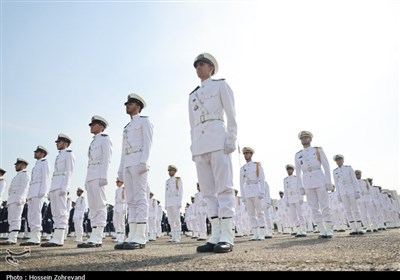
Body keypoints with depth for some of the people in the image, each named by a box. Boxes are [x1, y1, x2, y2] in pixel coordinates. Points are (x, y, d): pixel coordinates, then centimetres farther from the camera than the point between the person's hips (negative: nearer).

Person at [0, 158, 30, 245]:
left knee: (15, 219, -16)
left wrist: (19, 199, -23)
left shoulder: (24, 174, 1)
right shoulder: (18, 176, 30)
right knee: (11, 220, 5)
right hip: (12, 200, 10)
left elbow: (23, 187, -12)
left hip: (18, 200, -10)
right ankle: (10, 239, 3)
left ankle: (13, 239, -23)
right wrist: (9, 202, 18)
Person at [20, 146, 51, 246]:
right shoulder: (36, 165, 28)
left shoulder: (44, 162, 3)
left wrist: (42, 191, -19)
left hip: (39, 191, -9)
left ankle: (35, 238, -19)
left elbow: (46, 177, -9)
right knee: (31, 215, 3)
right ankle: (35, 238, 3)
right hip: (32, 192, 9)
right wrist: (29, 194, 16)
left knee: (36, 213, -16)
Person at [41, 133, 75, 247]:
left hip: (61, 186, -9)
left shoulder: (69, 154, 0)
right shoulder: (59, 156, 26)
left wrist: (64, 188, -20)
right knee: (56, 213, 4)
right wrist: (51, 190, 17)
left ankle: (58, 239, -16)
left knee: (61, 212, -13)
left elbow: (69, 172, -10)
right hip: (54, 186, 9)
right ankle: (57, 238, 4)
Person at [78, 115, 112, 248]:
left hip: (99, 175, -9)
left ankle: (97, 238, -14)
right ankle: (94, 237, 5)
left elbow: (106, 159, -9)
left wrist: (103, 176, -19)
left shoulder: (105, 139, 2)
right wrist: (87, 181, 17)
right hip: (90, 176, 9)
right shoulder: (93, 142, 26)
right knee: (93, 206, 4)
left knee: (100, 205, -12)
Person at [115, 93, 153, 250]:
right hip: (127, 165, 8)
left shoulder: (144, 121, 6)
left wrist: (143, 161, -20)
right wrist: (121, 169, 15)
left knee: (140, 199, -13)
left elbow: (148, 142, -8)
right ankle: (132, 237, 0)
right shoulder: (127, 127, 29)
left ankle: (140, 239, -16)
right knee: (131, 201, 1)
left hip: (139, 162, -8)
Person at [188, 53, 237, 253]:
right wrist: (193, 148, 14)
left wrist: (231, 139, -10)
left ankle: (227, 238, -10)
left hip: (218, 140, -6)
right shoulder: (193, 95, 25)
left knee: (224, 188, -10)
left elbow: (231, 114, 1)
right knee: (208, 191, 1)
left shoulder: (221, 85, 11)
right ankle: (215, 236, 3)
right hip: (199, 145, 6)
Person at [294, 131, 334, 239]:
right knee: (314, 208, 1)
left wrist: (329, 182, -6)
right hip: (307, 183, 3)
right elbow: (298, 172, 11)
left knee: (325, 206, -3)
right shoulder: (298, 155, 10)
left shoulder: (318, 150, 3)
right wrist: (301, 187, 4)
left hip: (319, 180, -2)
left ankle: (329, 231, 5)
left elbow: (326, 166, 1)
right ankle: (322, 232, 8)